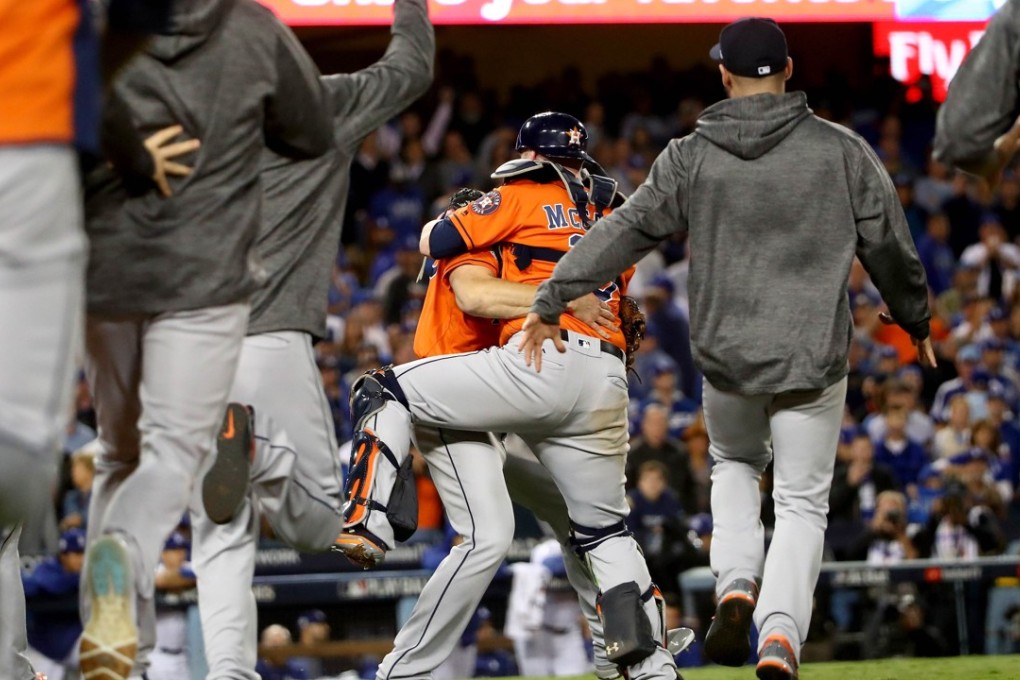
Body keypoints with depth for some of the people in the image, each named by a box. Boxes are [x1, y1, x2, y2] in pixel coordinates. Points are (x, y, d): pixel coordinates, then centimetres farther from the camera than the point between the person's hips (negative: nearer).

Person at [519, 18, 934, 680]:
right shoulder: (844, 152, -5)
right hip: (812, 359, -1)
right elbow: (890, 247, 2)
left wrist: (549, 305, -1)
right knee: (802, 502, 9)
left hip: (725, 355, 1)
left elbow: (622, 232, -6)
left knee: (735, 464, 29)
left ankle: (736, 584, 5)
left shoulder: (691, 158, -4)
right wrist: (915, 319, 19)